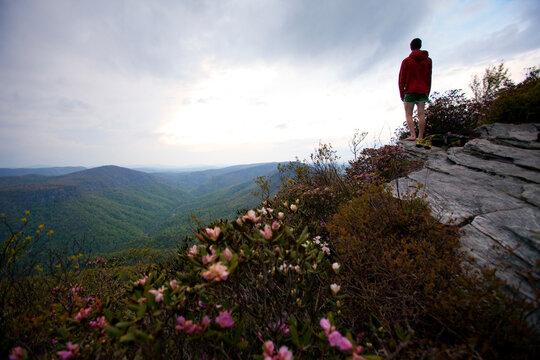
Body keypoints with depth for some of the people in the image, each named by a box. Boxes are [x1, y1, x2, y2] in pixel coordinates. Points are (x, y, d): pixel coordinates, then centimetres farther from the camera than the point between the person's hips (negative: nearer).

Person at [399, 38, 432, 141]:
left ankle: (413, 135, -15)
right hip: (423, 92, 4)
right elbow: (429, 78, 11)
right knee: (421, 114, 2)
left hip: (410, 91, -3)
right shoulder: (428, 60, 10)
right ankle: (420, 136, 0)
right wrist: (427, 92, 16)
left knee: (408, 114, 0)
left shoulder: (406, 61, -1)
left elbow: (402, 79, -3)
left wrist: (402, 94, 2)